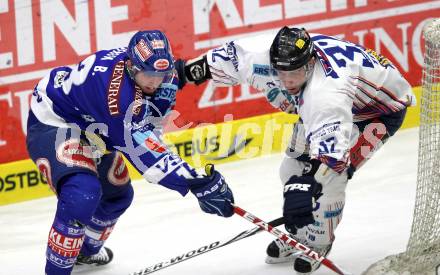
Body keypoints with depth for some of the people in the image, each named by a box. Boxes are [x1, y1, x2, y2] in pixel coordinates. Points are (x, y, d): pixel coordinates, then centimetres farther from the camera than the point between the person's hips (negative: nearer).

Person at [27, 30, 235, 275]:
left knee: (118, 194, 23)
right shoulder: (116, 91, -39)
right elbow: (140, 146, -40)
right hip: (52, 122, -10)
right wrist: (195, 183, -44)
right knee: (82, 193, -32)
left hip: (89, 129, 10)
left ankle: (86, 249, 51)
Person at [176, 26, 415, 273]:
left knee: (332, 176, -20)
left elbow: (331, 144, -58)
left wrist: (309, 184, -70)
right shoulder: (261, 54, -28)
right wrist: (187, 70, -3)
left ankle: (318, 244, 5)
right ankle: (298, 235, 31)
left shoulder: (326, 92, -47)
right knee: (292, 169, 8)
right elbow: (230, 56, -7)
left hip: (381, 108, -8)